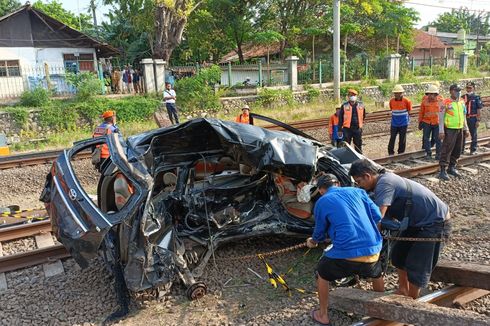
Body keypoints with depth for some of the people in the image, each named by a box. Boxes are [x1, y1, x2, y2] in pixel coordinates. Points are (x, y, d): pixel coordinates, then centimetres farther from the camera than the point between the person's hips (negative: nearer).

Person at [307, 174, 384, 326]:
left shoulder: (322, 202, 5)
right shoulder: (357, 191, 12)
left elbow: (320, 231, 17)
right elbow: (377, 215, 9)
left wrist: (313, 241, 39)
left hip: (346, 254, -3)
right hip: (373, 251, 4)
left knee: (322, 273, 26)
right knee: (376, 274, 38)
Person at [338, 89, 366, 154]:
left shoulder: (361, 105, 5)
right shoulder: (344, 106, -2)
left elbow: (363, 116, 21)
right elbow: (340, 118, 0)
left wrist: (360, 123, 17)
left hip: (358, 129, 3)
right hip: (347, 129, -2)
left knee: (358, 146, 11)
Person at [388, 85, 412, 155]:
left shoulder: (406, 101, -8)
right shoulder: (391, 101, -1)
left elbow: (409, 111, 4)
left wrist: (408, 120, 7)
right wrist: (394, 118, 13)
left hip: (403, 124, -2)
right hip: (394, 124, 2)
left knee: (402, 139, 6)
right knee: (392, 138, 1)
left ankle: (401, 154, 18)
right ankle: (390, 153, 9)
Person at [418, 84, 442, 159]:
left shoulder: (440, 101, -1)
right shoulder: (424, 101, 0)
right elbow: (421, 112, 6)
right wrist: (420, 122, 7)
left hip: (437, 123, -1)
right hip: (426, 123, 1)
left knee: (437, 139, 4)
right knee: (426, 138, 5)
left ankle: (438, 154, 13)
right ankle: (428, 153, 16)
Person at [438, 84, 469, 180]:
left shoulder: (462, 102, 10)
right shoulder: (446, 103, -9)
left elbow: (463, 116, 19)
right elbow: (441, 117, -10)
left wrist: (466, 129, 17)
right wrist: (441, 131, -15)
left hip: (460, 129, 7)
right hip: (450, 130, -7)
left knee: (457, 150, 12)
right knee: (446, 150, -7)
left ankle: (452, 168, 26)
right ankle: (443, 171, -3)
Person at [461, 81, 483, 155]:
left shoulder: (476, 98, -2)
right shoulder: (463, 97, 8)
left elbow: (479, 110, -4)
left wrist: (478, 120, -11)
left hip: (473, 119, -3)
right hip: (463, 118, 3)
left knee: (474, 135, 4)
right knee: (462, 135, 6)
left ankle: (473, 150, 12)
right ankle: (461, 150, 15)